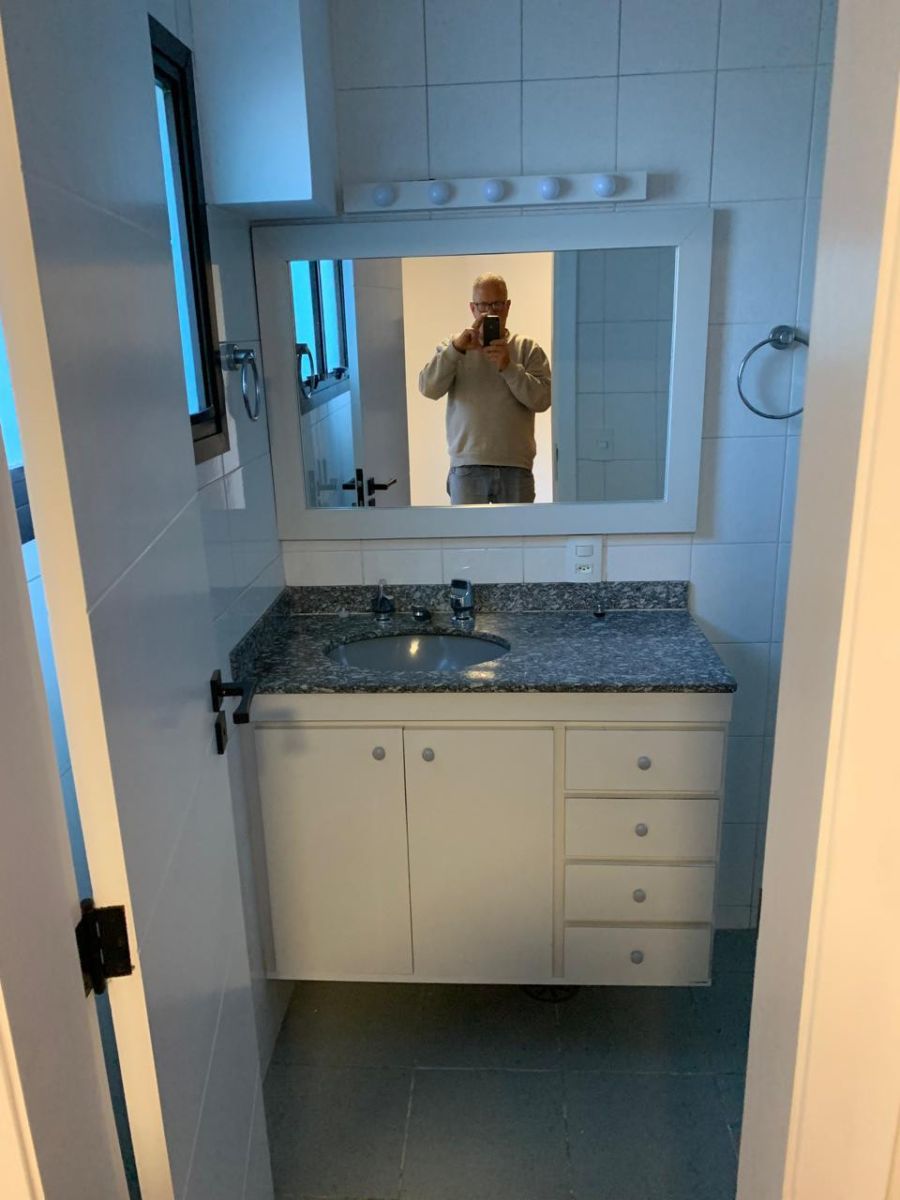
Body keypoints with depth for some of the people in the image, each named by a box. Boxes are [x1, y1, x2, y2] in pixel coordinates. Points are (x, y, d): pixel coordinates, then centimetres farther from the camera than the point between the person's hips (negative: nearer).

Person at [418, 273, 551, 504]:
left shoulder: (527, 348, 8)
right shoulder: (453, 346, 10)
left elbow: (542, 399, -4)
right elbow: (428, 388, -6)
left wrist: (508, 367, -16)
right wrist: (457, 348, -17)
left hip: (516, 467, 1)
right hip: (467, 467, -1)